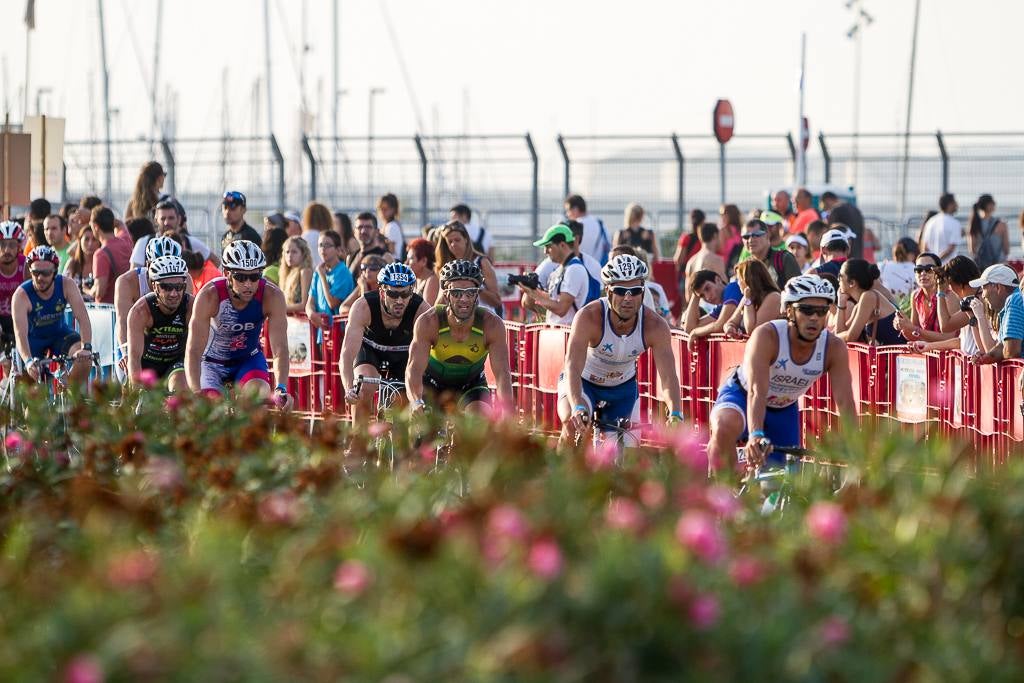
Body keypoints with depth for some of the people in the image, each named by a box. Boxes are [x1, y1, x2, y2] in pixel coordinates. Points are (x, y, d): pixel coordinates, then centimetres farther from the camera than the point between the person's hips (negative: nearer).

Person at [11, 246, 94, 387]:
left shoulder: (66, 285, -23)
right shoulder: (21, 295, -29)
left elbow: (83, 318, -29)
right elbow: (20, 333, -38)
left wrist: (86, 347, -46)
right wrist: (28, 361, -55)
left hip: (60, 334, 1)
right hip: (33, 339, -1)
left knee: (85, 358, -25)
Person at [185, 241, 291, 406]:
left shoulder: (271, 296, -27)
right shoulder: (209, 295, -32)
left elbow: (280, 349, -31)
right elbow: (193, 350, -36)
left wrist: (281, 389, -49)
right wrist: (196, 393, -52)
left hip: (249, 359, 1)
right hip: (212, 361, -1)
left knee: (261, 395, -28)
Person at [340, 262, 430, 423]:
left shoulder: (422, 310, -33)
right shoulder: (363, 307, -35)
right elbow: (347, 354, -41)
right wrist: (349, 389, -58)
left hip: (404, 354, 1)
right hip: (370, 348, -1)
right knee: (364, 390, -28)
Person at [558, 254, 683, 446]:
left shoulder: (655, 326, -25)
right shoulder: (589, 317, -33)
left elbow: (668, 376, -30)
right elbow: (573, 367, -42)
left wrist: (675, 414, -50)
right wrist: (578, 408, -60)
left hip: (623, 387, 3)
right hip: (583, 382, -3)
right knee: (573, 423, -33)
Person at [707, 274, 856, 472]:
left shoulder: (834, 348, -22)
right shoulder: (767, 336, -33)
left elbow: (845, 403, -25)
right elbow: (756, 391, -44)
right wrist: (756, 435, -60)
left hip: (783, 411, 4)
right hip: (742, 395, -4)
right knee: (725, 428, -37)